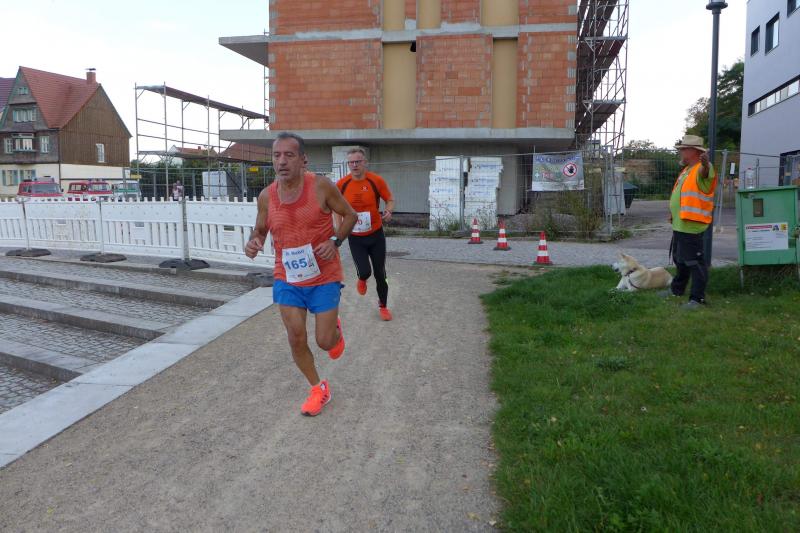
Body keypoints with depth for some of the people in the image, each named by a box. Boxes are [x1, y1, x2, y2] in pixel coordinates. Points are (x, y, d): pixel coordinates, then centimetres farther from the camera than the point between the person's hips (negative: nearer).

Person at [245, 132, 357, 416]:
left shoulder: (321, 186, -15)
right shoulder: (266, 196, -5)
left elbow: (350, 215, -2)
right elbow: (260, 229, 11)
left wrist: (335, 241, -19)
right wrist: (253, 242, -12)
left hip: (324, 278, -3)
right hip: (287, 279, 3)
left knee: (324, 341, 2)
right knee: (296, 339, 3)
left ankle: (335, 329, 41)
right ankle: (318, 389, 27)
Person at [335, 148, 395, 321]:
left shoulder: (376, 180, -11)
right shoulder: (341, 184, -8)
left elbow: (390, 200, 0)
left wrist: (388, 212, -20)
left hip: (376, 235, 0)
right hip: (355, 237, 0)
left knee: (380, 273, 7)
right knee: (364, 271, -12)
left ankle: (383, 305, 29)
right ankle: (362, 279, 28)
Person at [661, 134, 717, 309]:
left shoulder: (702, 169, -13)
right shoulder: (686, 170, 18)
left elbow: (706, 172, -38)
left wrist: (706, 164, -61)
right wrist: (673, 212, 13)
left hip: (691, 225, -10)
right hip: (680, 224, 10)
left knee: (694, 262, -6)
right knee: (679, 259, 23)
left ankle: (698, 298, 0)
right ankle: (677, 289, 38)